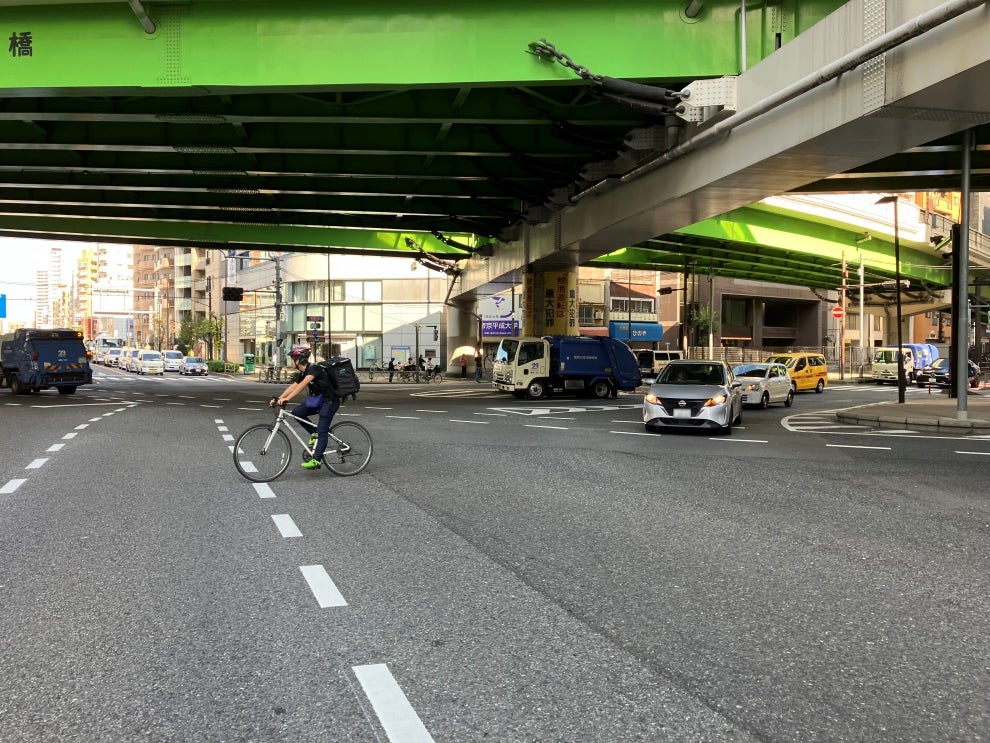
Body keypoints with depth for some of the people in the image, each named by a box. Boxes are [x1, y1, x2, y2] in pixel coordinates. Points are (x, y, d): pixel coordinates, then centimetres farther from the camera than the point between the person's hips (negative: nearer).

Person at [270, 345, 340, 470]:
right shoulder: (302, 373, 7)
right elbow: (293, 386, 6)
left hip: (330, 401, -9)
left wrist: (287, 399, -39)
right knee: (297, 412, -4)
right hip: (318, 400, 9)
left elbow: (303, 385, -33)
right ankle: (315, 433, 8)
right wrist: (278, 398, -4)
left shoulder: (314, 368, -22)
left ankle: (316, 460, -13)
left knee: (322, 431, -13)